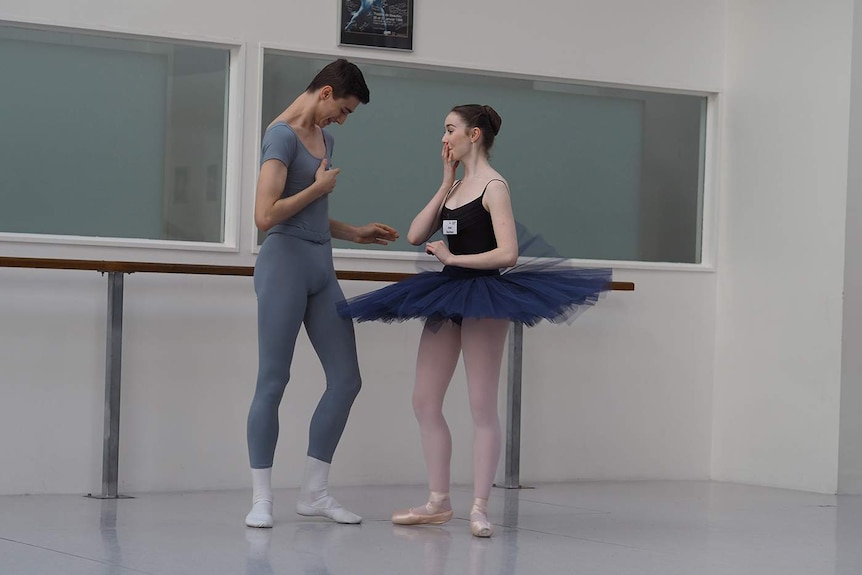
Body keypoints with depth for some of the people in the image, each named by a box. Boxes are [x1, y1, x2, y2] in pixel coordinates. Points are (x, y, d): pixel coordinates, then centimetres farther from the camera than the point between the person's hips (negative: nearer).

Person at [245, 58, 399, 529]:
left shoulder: (323, 137, 16)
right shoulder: (283, 135, -11)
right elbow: (266, 215, -21)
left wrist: (355, 233, 21)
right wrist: (320, 187, -10)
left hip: (321, 269, 9)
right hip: (285, 264, -9)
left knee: (345, 379, 5)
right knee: (272, 382, -4)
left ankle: (314, 491, 13)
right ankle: (261, 499, 3)